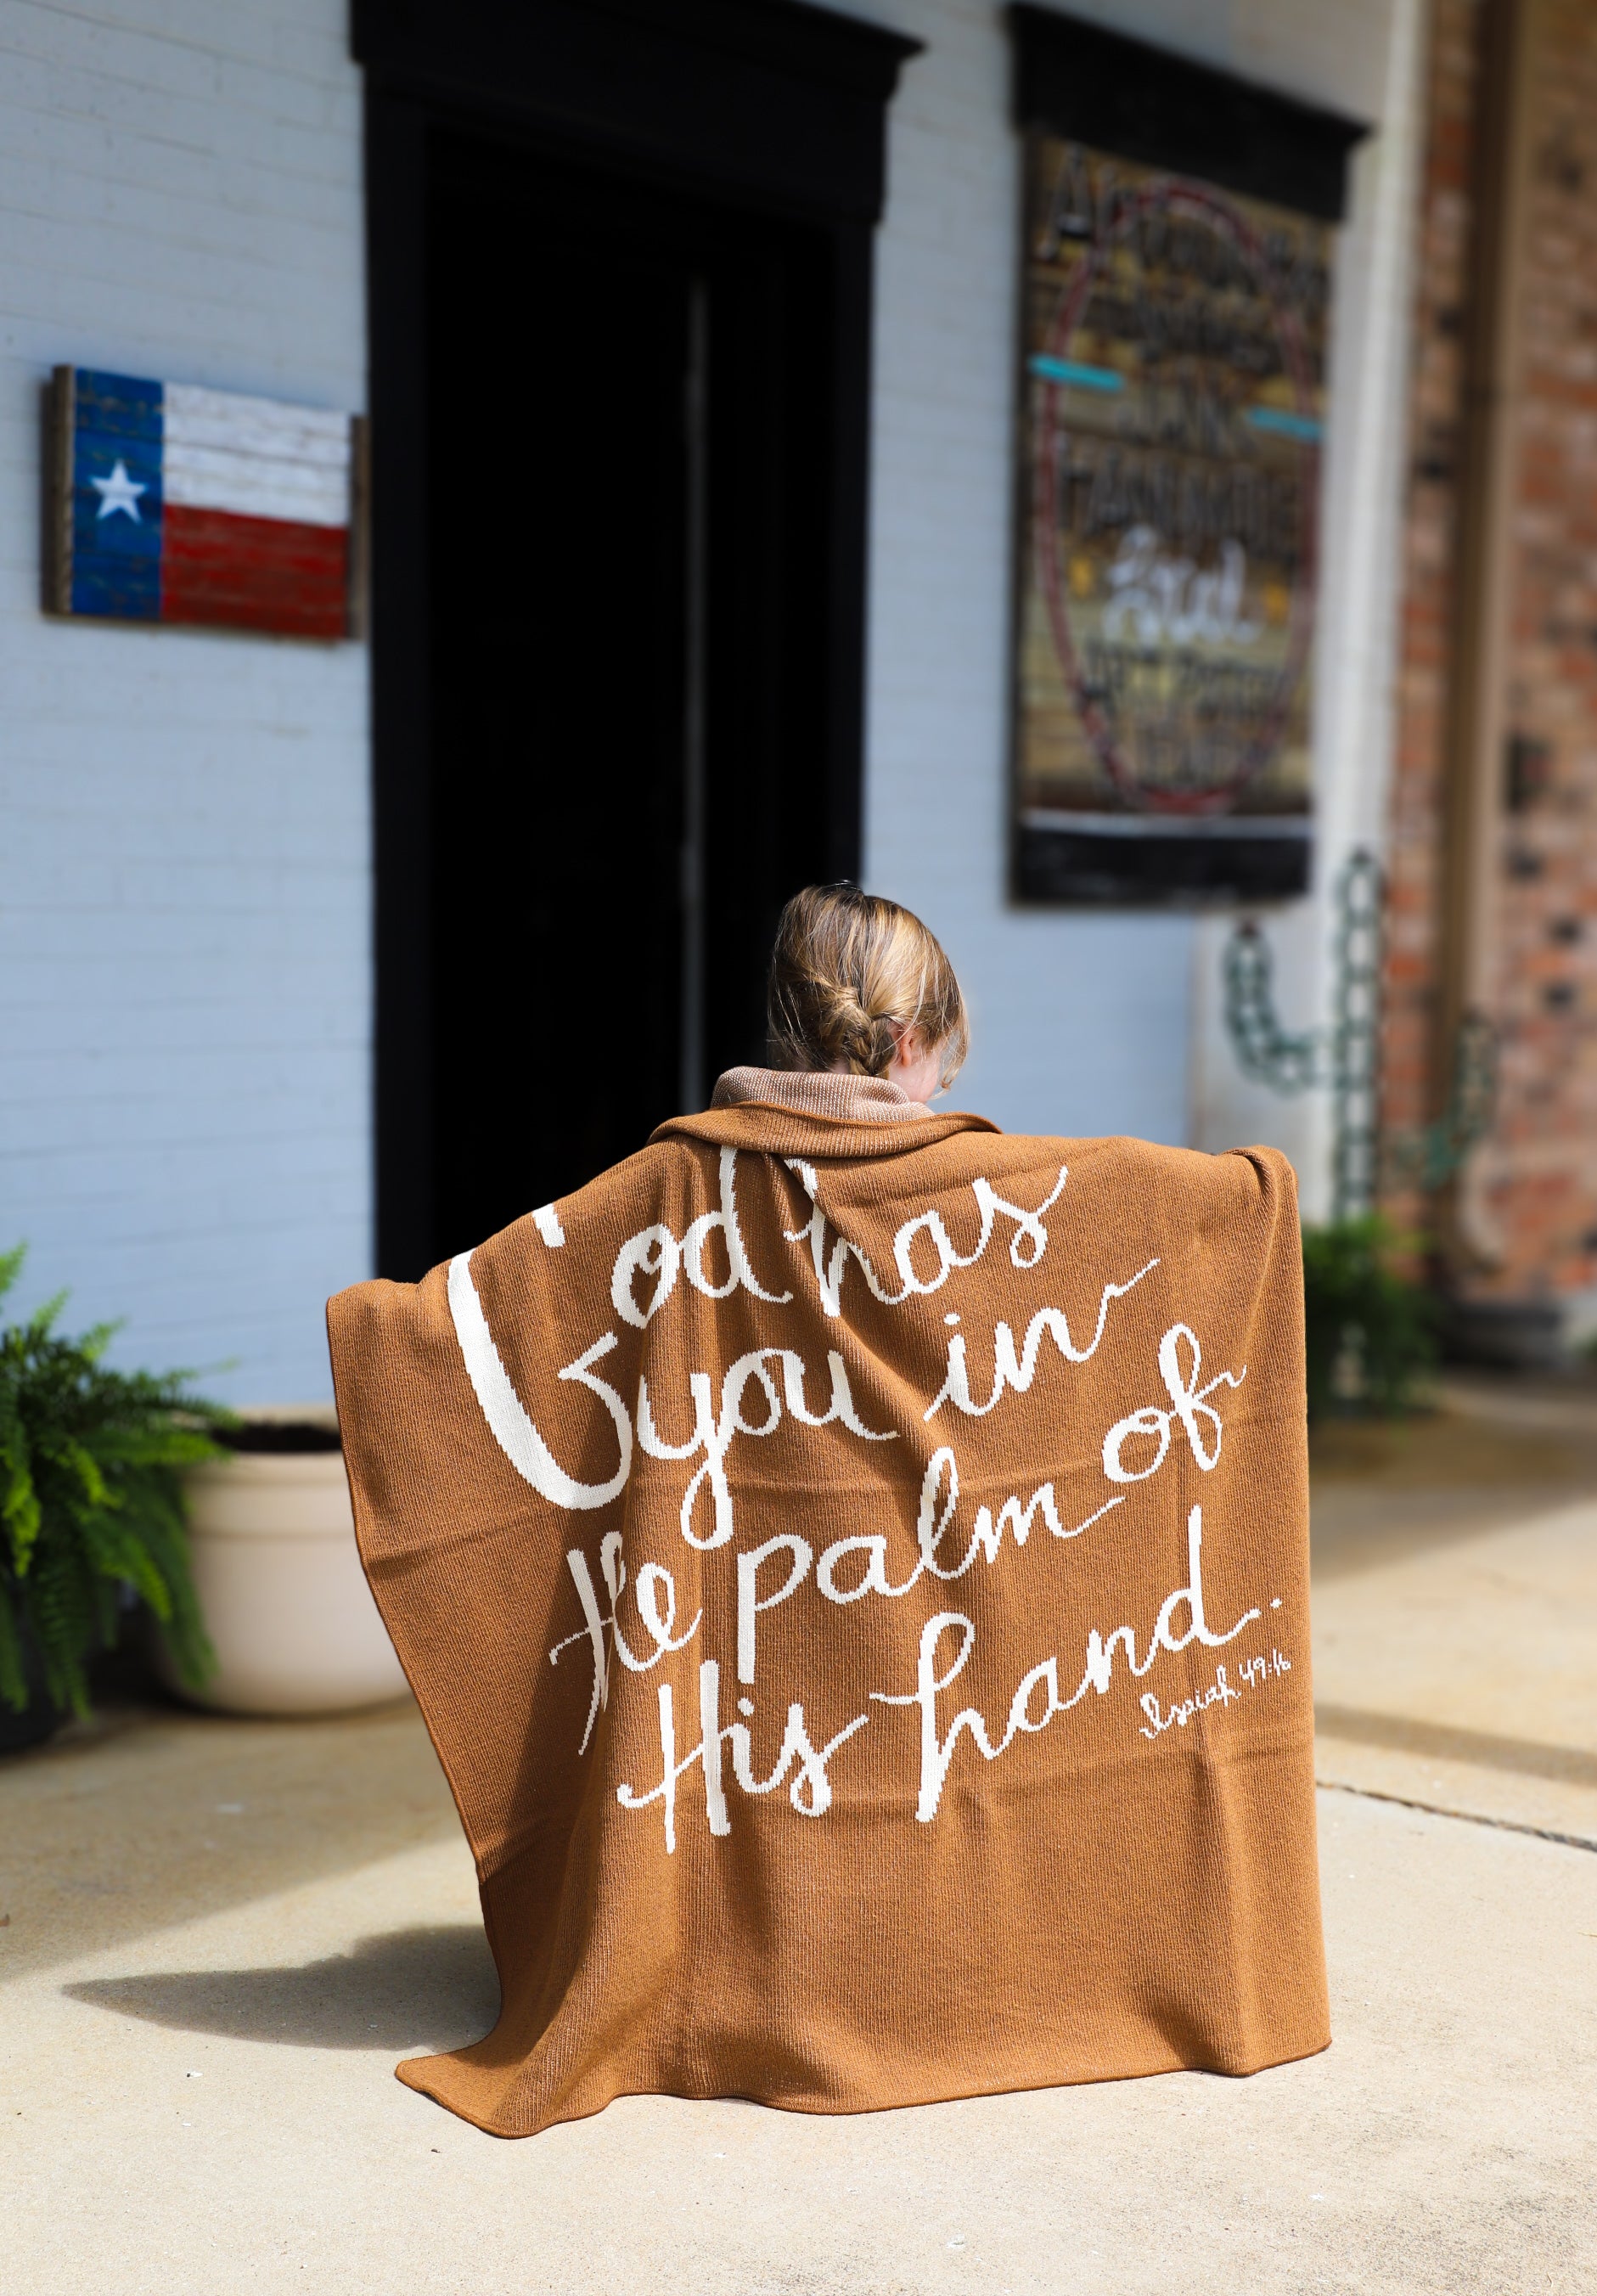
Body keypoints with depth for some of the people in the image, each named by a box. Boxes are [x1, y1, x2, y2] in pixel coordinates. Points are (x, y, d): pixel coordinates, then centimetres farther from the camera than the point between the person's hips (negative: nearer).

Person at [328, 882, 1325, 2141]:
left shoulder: (686, 1181, -10)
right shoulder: (988, 1179, -11)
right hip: (924, 1602, 0)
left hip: (755, 1615, 0)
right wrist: (1257, 1186, 24)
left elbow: (492, 1284, -6)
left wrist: (382, 1314, 12)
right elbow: (1193, 1187, 3)